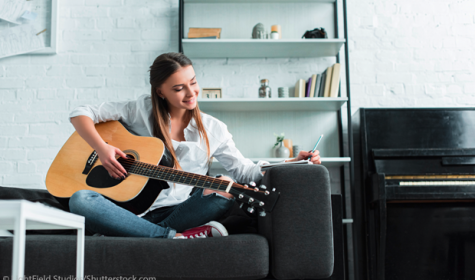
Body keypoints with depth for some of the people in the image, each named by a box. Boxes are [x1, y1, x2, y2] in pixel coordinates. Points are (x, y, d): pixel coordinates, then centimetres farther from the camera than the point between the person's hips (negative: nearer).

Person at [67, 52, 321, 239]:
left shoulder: (213, 130, 10)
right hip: (131, 210, -1)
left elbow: (244, 170, 7)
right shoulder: (142, 110, 4)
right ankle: (174, 237, -30)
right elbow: (81, 113, 5)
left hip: (178, 212, 1)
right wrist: (101, 148, -13)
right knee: (80, 200, -30)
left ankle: (126, 238, -25)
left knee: (224, 189, -28)